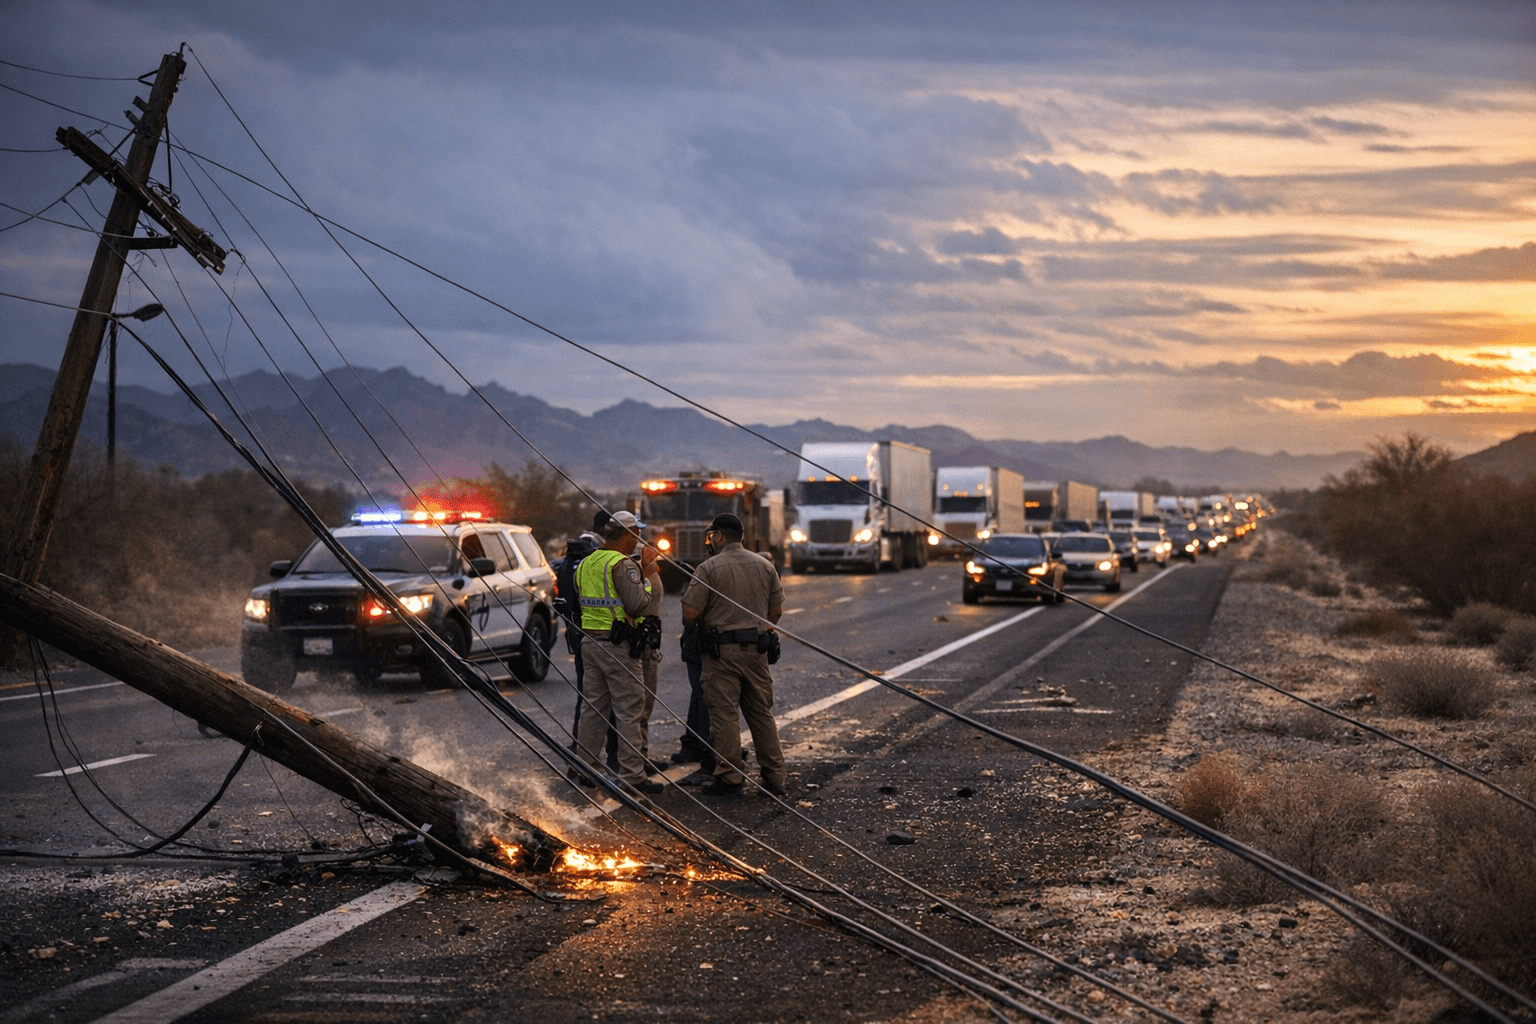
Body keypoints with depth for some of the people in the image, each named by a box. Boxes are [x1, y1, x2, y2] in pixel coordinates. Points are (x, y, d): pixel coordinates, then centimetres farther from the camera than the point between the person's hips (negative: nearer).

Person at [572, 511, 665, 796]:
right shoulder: (623, 565, -14)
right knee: (629, 711, -4)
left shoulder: (585, 564, 13)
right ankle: (632, 775, -4)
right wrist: (649, 575, -7)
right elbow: (638, 605, -20)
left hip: (589, 642, 8)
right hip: (618, 645, -8)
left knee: (593, 706, 16)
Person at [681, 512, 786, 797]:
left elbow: (690, 613, -12)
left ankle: (730, 777, 1)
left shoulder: (709, 568, -9)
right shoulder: (764, 565, 7)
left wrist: (698, 628, 9)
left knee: (724, 714, 0)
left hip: (721, 650, -5)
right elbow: (776, 609, 10)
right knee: (761, 712, 12)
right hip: (757, 649, 5)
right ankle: (774, 776, 14)